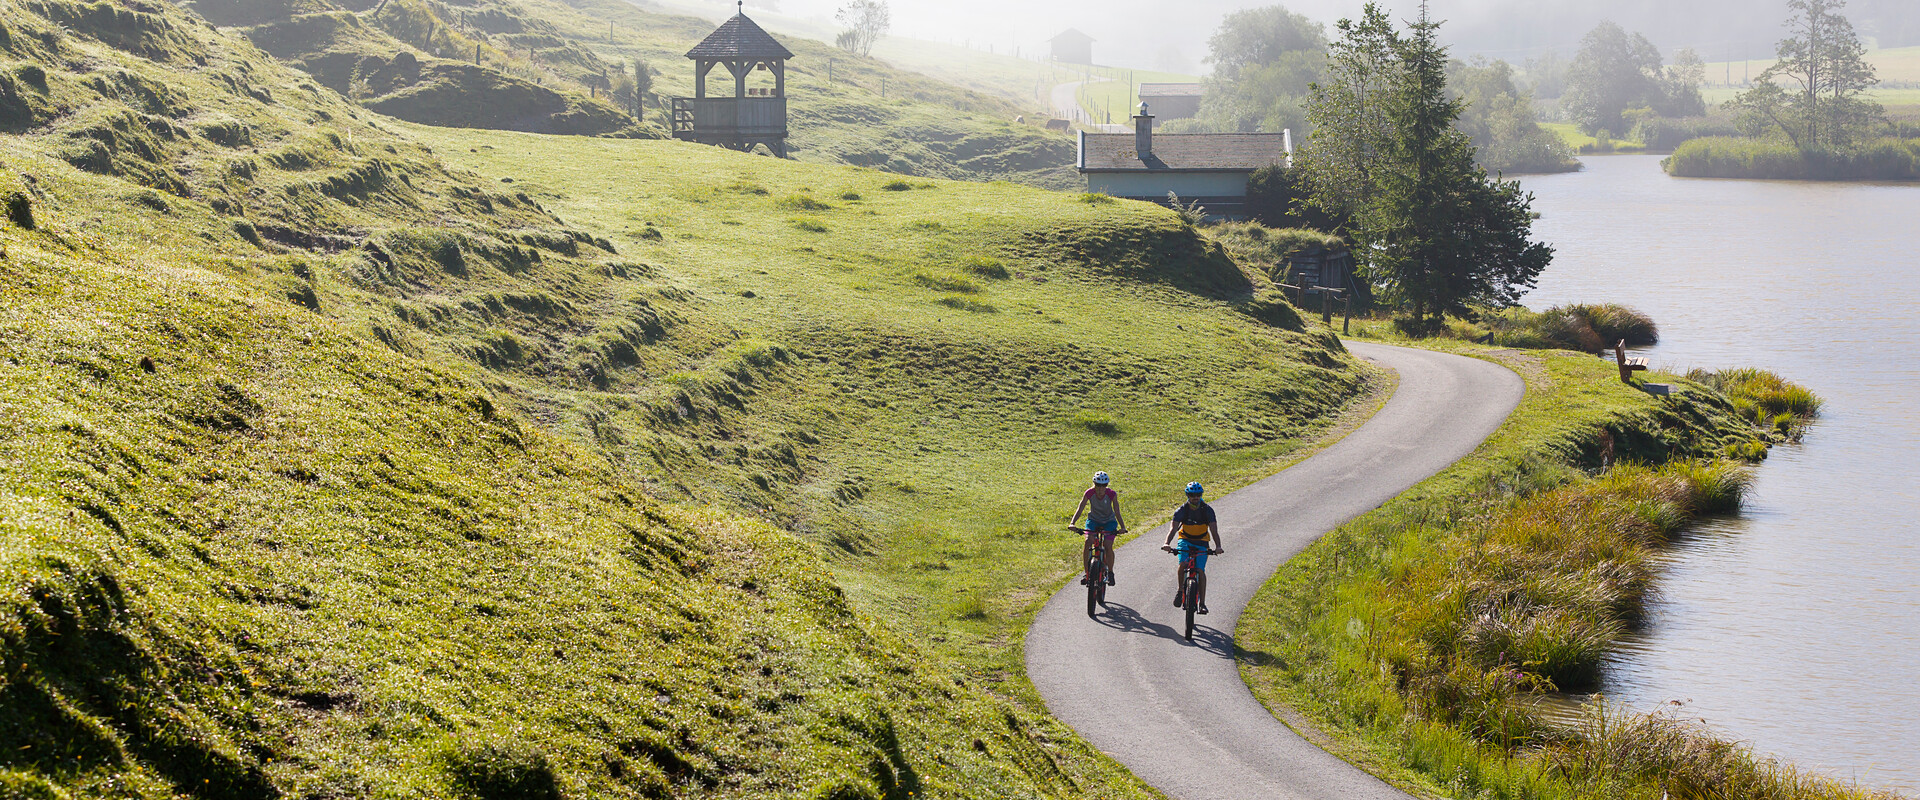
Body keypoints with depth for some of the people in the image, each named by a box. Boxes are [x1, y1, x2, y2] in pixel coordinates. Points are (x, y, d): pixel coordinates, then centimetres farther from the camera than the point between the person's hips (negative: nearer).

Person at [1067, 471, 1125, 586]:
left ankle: (1110, 573, 0)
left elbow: (1117, 513, -24)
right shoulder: (1089, 493, -20)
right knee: (1087, 542, -23)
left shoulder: (1111, 494, -22)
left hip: (1109, 521, -1)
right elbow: (1080, 509, -23)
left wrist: (1122, 527, -38)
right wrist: (1072, 523, -38)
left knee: (1108, 546, -21)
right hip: (1093, 520, 1)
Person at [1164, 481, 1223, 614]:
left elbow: (1214, 530, -22)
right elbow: (1173, 528, -24)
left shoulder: (1207, 510, -15)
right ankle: (1180, 590, -2)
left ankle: (1202, 603, -9)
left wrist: (1218, 546, -39)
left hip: (1201, 543, 0)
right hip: (1185, 540, 0)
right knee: (1182, 565, -26)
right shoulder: (1182, 510, -15)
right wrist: (1167, 544, -42)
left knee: (1200, 570, -15)